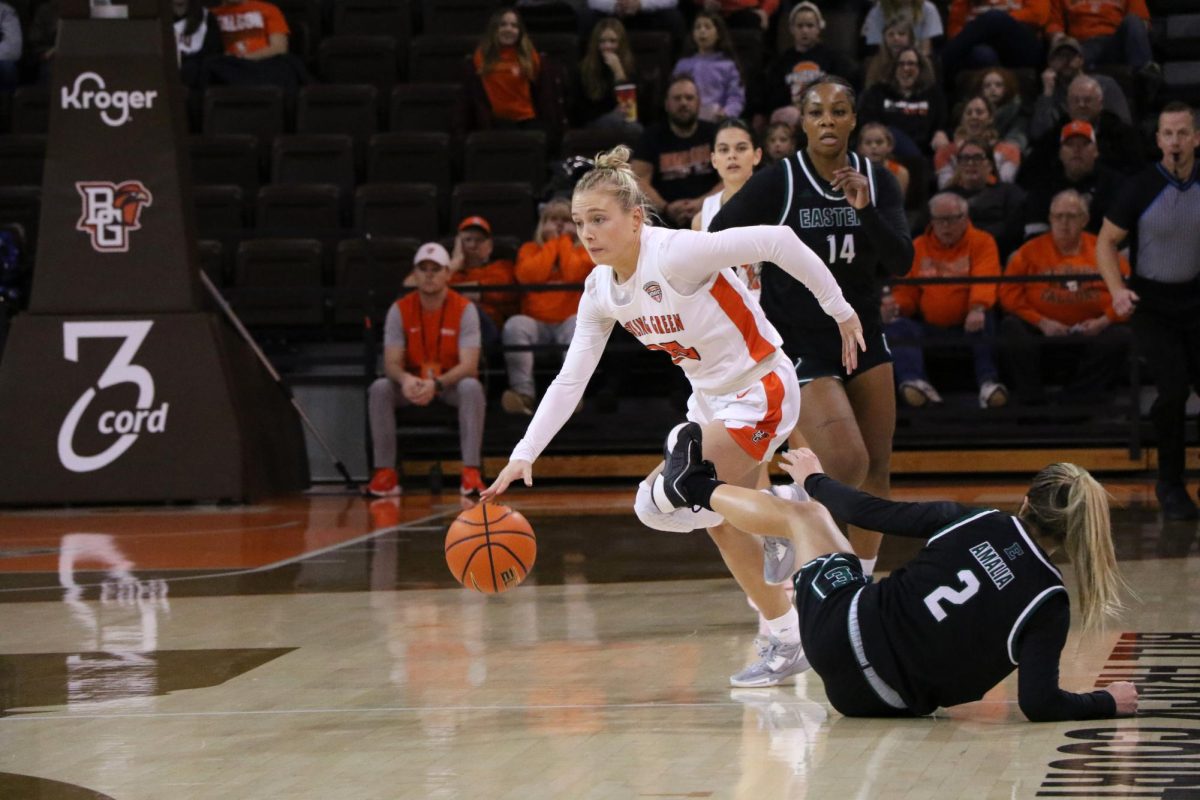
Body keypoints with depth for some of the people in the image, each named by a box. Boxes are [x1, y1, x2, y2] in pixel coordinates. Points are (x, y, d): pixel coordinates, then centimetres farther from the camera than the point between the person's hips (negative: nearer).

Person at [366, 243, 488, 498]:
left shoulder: (464, 309, -11)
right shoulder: (400, 309, -5)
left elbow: (469, 365, -20)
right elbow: (391, 363, -11)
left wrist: (436, 384, -40)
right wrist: (405, 380, -37)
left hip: (452, 383, -2)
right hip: (412, 384, 2)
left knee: (472, 388, -35)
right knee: (379, 388, -27)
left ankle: (471, 473, -34)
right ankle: (385, 474, -24)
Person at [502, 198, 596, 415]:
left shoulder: (582, 250, 12)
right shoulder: (530, 249, 14)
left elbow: (574, 275, -11)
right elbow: (528, 276, -8)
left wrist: (565, 240, 1)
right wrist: (553, 242, 0)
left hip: (567, 323, -1)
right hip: (537, 323, 1)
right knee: (515, 325, -30)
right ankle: (524, 392, -38)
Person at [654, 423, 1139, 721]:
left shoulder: (971, 522, -12)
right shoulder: (1049, 603, -14)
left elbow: (870, 512, -2)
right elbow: (1039, 704, -20)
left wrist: (814, 479, 18)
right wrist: (1108, 702, -3)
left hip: (844, 630, -1)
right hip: (884, 696, 1)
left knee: (803, 514, 27)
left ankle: (695, 487, 55)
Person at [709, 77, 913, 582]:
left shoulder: (877, 182, -1)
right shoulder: (777, 184, -14)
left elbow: (900, 263, -10)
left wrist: (865, 209, -24)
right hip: (800, 346, -5)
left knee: (877, 467, 7)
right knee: (848, 463, -20)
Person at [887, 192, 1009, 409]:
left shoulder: (982, 242, 4)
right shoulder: (918, 247, 15)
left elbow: (985, 280, -14)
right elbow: (906, 291, 15)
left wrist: (978, 309, -36)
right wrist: (896, 306, -11)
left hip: (968, 326, -2)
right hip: (928, 326, 2)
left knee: (986, 320, -35)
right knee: (896, 328, -25)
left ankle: (988, 381, -40)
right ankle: (913, 382, -46)